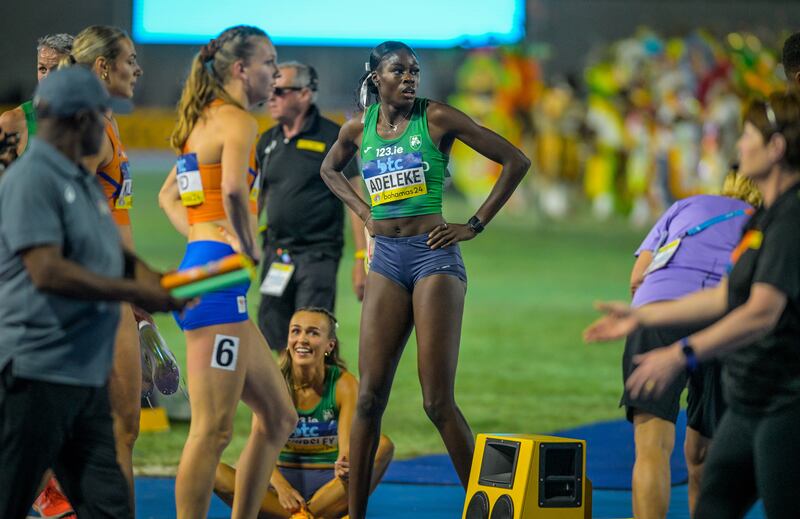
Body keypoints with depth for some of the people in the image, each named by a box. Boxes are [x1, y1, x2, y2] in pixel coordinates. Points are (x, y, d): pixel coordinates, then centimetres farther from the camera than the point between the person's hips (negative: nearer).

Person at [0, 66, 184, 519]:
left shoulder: (85, 183, 15)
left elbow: (110, 249, 27)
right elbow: (47, 271, -22)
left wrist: (152, 277, 5)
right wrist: (136, 293, -17)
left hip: (89, 375, 9)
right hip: (40, 373, -9)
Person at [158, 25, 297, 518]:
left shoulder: (205, 121, 19)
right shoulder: (238, 121, -9)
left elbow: (168, 196, 31)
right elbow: (233, 191, -27)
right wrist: (247, 248, -12)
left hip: (199, 266, 10)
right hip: (218, 277, -10)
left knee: (279, 417, 16)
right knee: (213, 430, -9)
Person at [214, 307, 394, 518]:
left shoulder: (344, 384, -8)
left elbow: (348, 448, -17)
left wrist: (344, 467, -43)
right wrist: (281, 486, -33)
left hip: (329, 488, -1)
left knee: (383, 446, -26)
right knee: (216, 472, -26)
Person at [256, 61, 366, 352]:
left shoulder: (332, 137, -5)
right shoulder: (268, 141, 12)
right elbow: (257, 198, 19)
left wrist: (362, 259, -10)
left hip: (317, 254, -6)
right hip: (276, 254, 6)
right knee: (274, 338, 5)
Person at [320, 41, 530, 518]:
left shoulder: (437, 119, -4)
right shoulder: (359, 129, 8)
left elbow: (516, 161, -3)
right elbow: (330, 170, 31)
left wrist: (475, 226, -4)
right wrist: (364, 211, 14)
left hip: (435, 257, -4)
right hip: (386, 259, 4)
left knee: (438, 401, -9)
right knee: (370, 396, 1)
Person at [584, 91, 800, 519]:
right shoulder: (763, 218, 14)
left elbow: (762, 314, -29)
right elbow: (725, 298, 24)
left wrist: (682, 355, -35)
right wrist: (640, 316, 28)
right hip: (747, 404, 10)